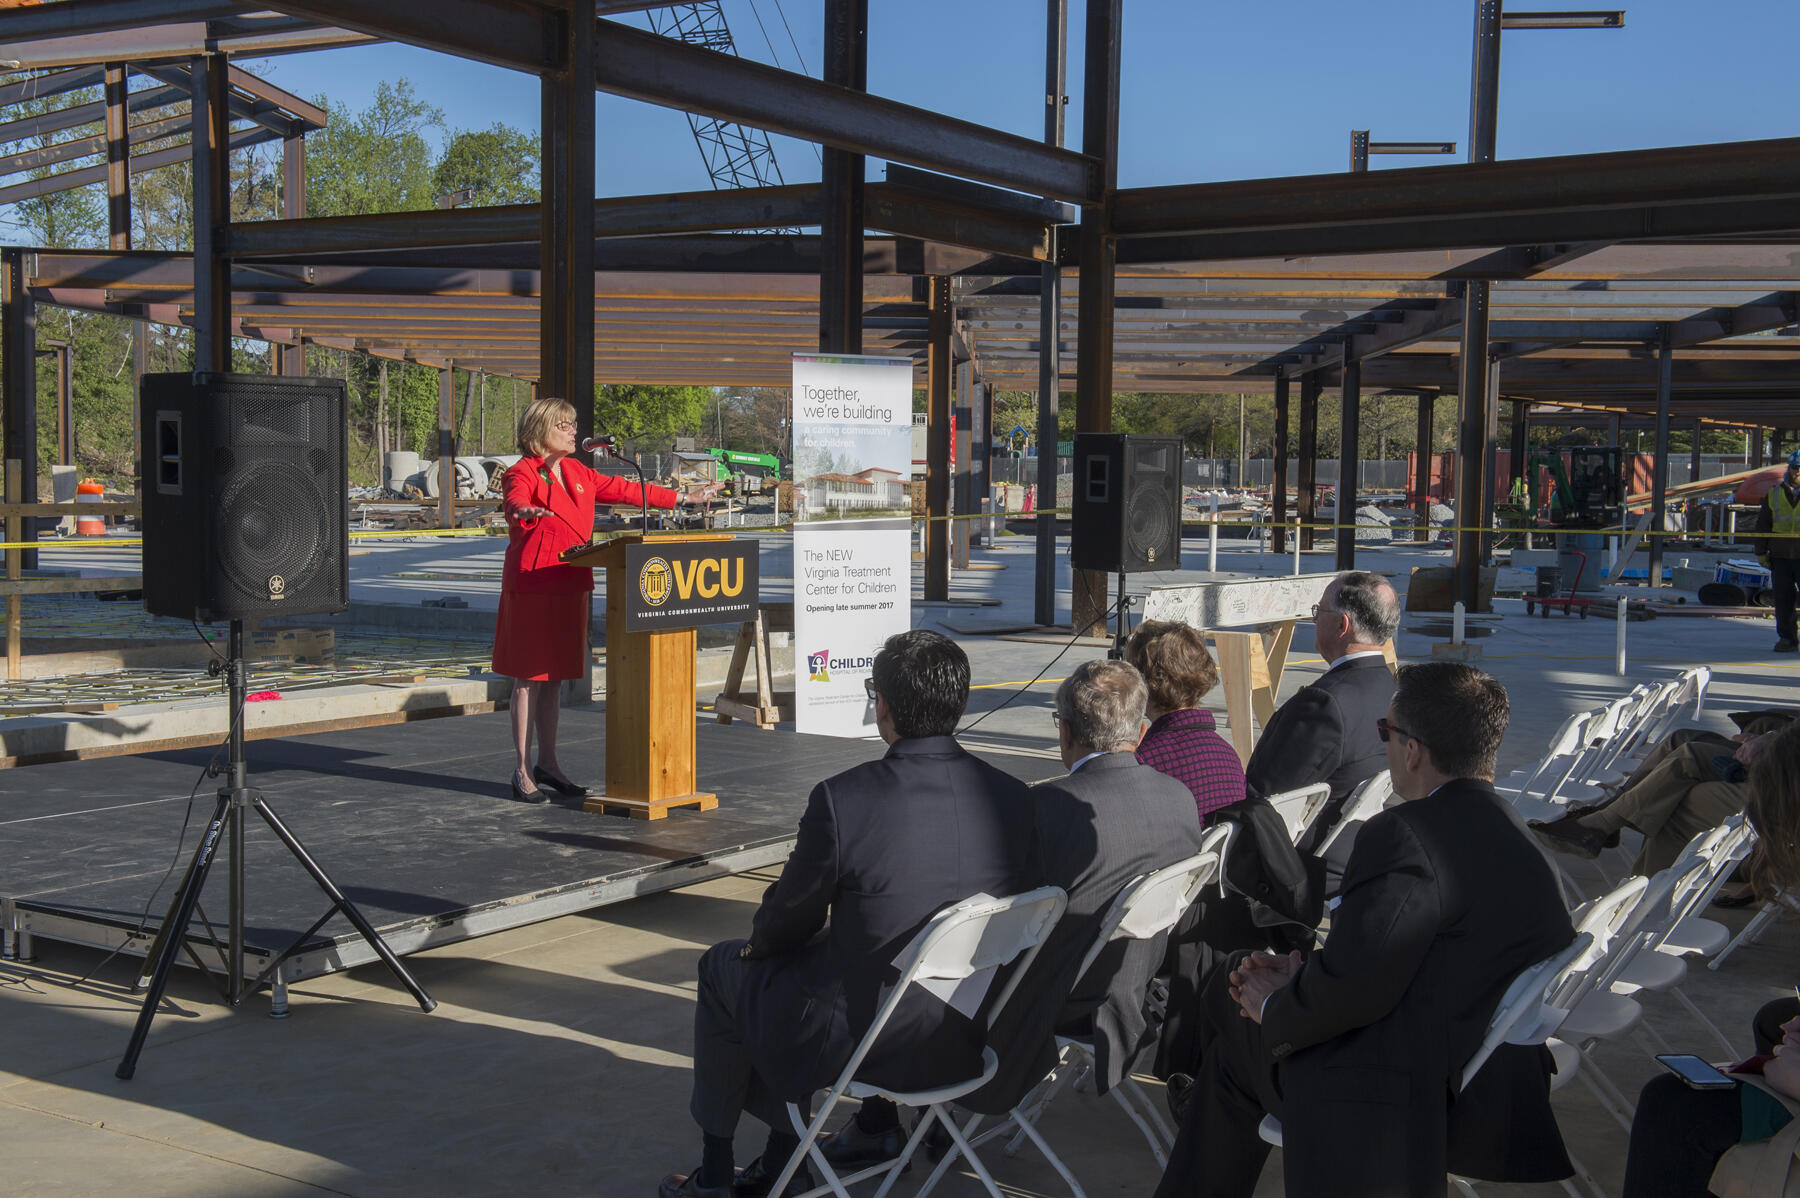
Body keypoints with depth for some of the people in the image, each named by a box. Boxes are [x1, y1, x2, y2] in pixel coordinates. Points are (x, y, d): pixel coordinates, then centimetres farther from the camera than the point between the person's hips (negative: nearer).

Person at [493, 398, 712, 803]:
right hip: (532, 583, -7)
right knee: (529, 676, -4)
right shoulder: (523, 472, -7)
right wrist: (525, 510, -53)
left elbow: (622, 489, 24)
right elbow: (515, 501, -28)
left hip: (570, 583, 7)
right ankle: (522, 770, 1)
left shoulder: (576, 472, 16)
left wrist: (680, 498, 27)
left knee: (555, 674, 12)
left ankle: (547, 762, 22)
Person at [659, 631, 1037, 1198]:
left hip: (865, 1040, -5)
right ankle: (783, 1152, 38)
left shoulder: (841, 800, -23)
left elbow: (790, 921, -9)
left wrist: (761, 940, 17)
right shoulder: (1014, 797, -9)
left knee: (723, 965, 23)